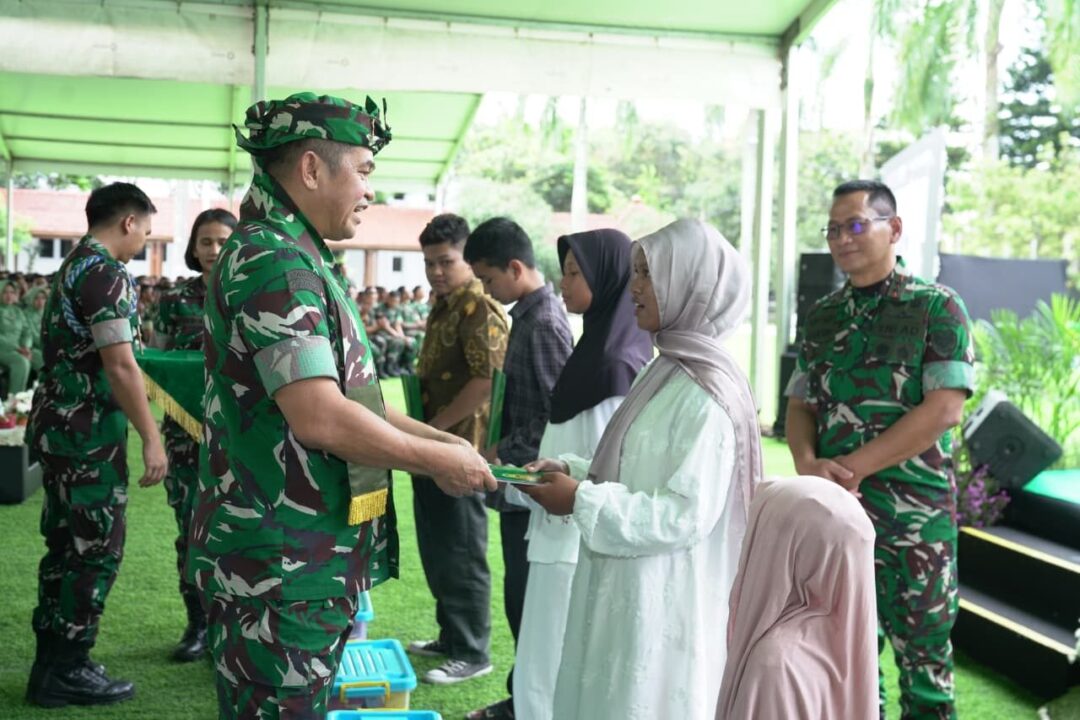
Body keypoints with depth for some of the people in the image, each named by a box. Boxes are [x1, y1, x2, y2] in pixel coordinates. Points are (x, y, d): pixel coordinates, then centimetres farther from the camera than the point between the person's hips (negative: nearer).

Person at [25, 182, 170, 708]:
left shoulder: (72, 266, 15)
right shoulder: (105, 273, -15)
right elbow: (119, 366, -21)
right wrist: (151, 438, -18)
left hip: (59, 425, 10)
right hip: (87, 432, -10)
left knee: (66, 545, 15)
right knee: (96, 548, -2)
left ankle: (52, 661, 23)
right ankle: (65, 672, 6)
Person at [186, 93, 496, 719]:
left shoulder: (301, 261, 16)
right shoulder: (274, 262, -18)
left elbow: (345, 394, 20)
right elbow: (320, 417, -26)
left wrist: (439, 438, 11)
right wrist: (437, 461, -14)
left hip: (312, 561, 10)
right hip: (282, 568, -10)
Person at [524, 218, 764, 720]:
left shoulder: (706, 392, -19)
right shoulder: (666, 373, 10)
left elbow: (688, 514, -23)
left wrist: (582, 500, -20)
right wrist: (572, 472, 1)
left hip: (663, 605, -8)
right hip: (627, 595, 9)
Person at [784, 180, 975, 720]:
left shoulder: (937, 307, -4)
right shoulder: (823, 316, 11)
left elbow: (945, 409, -13)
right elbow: (800, 404, 11)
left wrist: (853, 467, -16)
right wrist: (808, 463, -10)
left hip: (915, 514, -4)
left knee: (923, 653, 5)